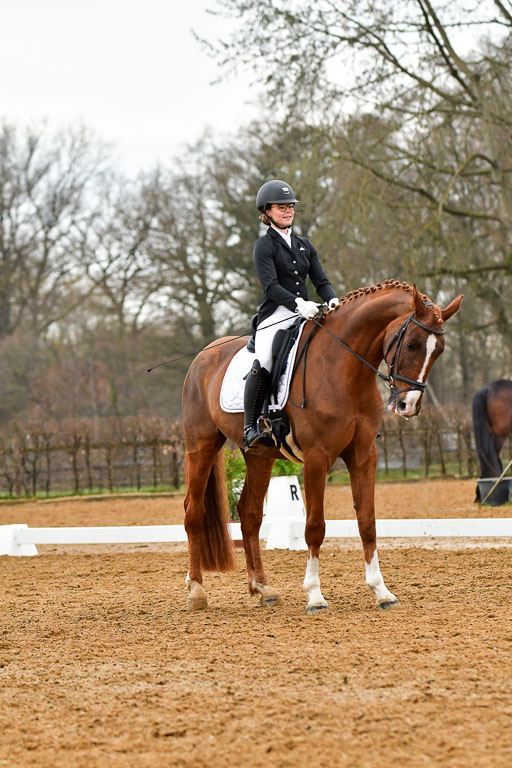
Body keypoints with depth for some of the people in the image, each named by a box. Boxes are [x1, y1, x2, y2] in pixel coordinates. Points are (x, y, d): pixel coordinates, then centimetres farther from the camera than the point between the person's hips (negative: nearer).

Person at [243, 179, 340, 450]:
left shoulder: (305, 245, 20)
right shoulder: (264, 246, 1)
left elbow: (320, 280, 12)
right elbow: (271, 286, -12)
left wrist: (332, 300, -10)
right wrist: (298, 303, -27)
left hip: (304, 314, 6)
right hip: (274, 315, -6)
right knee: (263, 362, -28)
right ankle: (250, 428, -25)